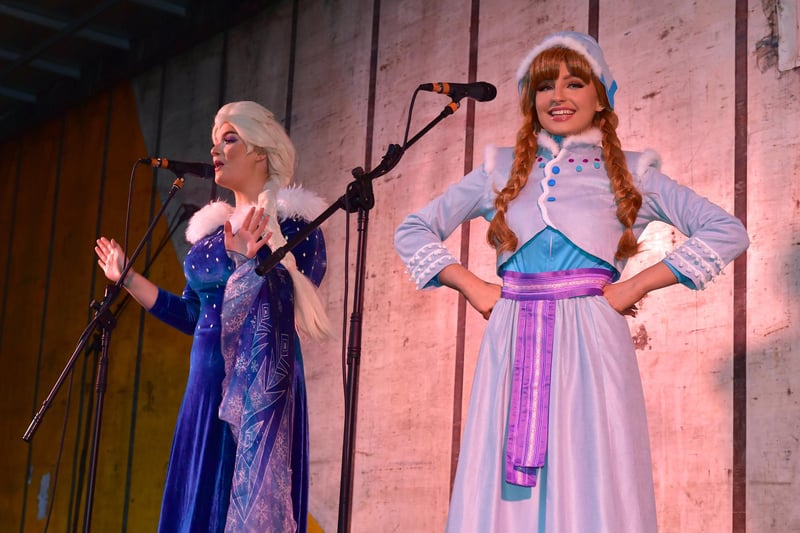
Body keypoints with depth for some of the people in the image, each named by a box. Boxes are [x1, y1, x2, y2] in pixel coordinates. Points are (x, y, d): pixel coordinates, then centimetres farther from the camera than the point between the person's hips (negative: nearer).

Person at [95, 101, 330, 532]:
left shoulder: (291, 221, -5)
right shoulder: (212, 226, 16)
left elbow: (292, 305, -16)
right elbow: (193, 316, 17)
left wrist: (250, 260, -29)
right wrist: (127, 278, 21)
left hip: (259, 384, -7)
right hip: (207, 382, 7)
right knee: (199, 498, 9)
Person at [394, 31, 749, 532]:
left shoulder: (629, 172, 11)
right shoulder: (501, 170, 16)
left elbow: (728, 232, 5)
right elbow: (412, 231, 19)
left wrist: (636, 286, -3)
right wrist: (472, 286, 4)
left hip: (591, 342, -1)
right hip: (514, 344, 2)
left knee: (591, 488, -4)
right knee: (506, 492, -1)